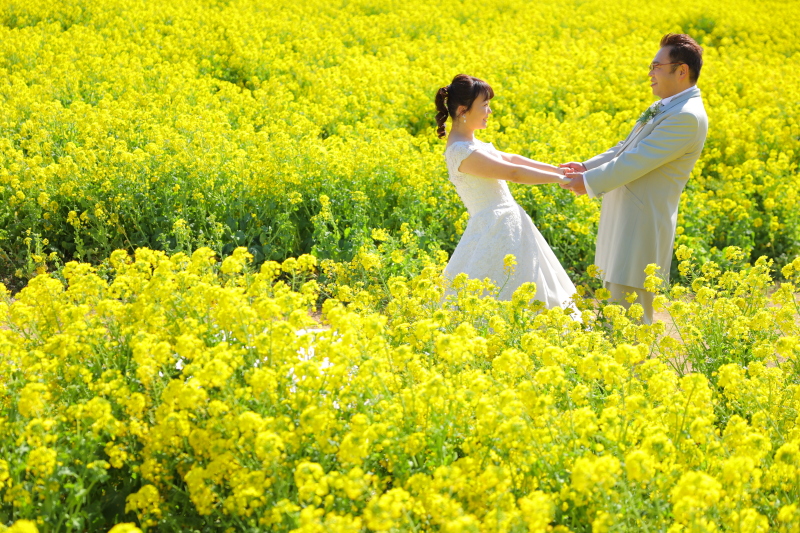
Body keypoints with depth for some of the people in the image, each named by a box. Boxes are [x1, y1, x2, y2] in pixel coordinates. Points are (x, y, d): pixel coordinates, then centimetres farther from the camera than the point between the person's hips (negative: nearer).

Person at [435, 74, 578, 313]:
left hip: (506, 226, 10)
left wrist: (556, 169, 9)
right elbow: (514, 172, -18)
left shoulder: (468, 142, 11)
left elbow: (509, 158, 13)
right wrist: (560, 179, -10)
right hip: (496, 231, -10)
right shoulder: (463, 152, -19)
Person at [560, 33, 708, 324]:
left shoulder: (687, 117, -18)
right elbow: (628, 148, 20)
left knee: (628, 309, -8)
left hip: (642, 223, -10)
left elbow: (638, 160, -20)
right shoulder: (667, 106, 14)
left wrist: (590, 182, -13)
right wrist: (586, 166, 9)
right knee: (614, 295, 16)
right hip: (625, 216, 10)